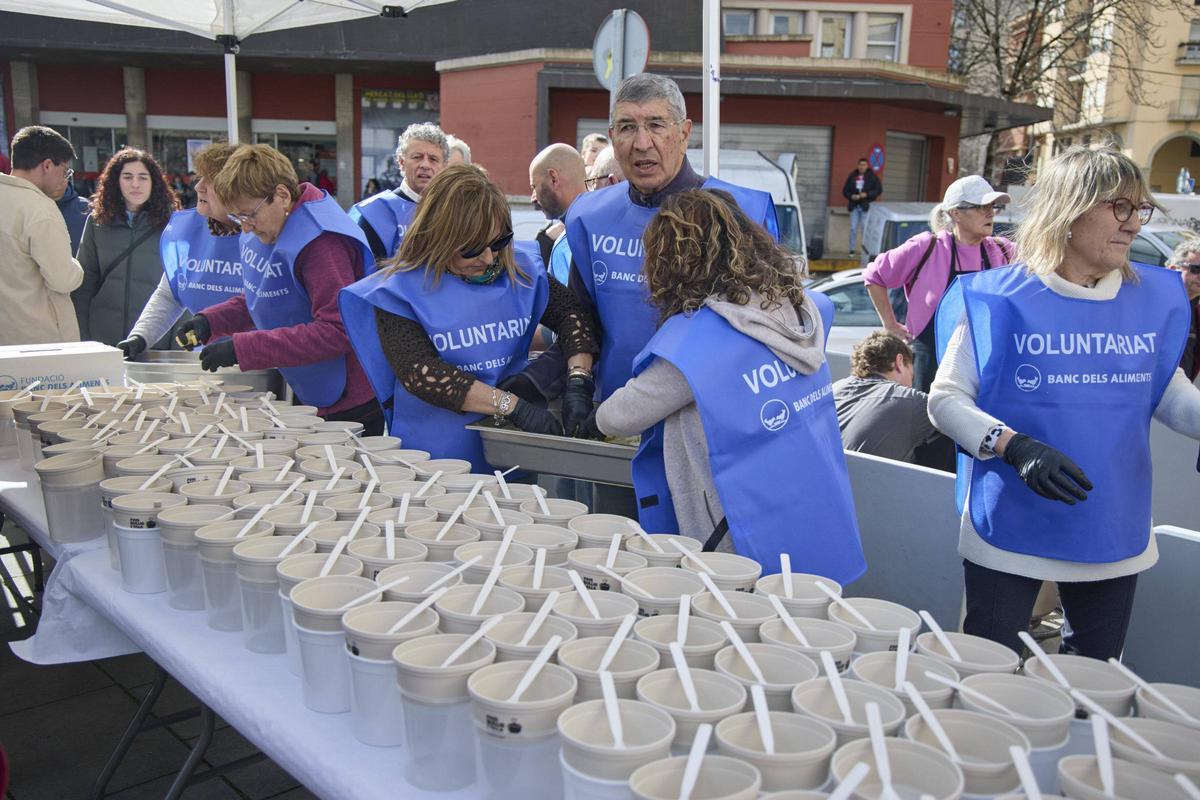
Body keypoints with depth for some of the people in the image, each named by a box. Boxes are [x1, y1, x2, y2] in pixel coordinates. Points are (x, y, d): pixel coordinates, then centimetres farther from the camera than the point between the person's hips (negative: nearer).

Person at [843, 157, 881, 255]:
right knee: (853, 228, 4)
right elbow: (845, 190, 9)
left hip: (866, 207, -3)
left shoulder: (872, 177, 0)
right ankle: (852, 249, 12)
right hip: (854, 206, 3)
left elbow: (879, 190, -3)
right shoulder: (852, 176, 7)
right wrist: (851, 196, -11)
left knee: (865, 229, -3)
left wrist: (867, 194, -15)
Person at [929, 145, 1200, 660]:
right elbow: (946, 399, -11)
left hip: (1115, 534, 5)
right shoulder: (999, 299, -11)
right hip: (1010, 533, -4)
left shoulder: (1154, 299, 2)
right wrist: (1014, 447, -27)